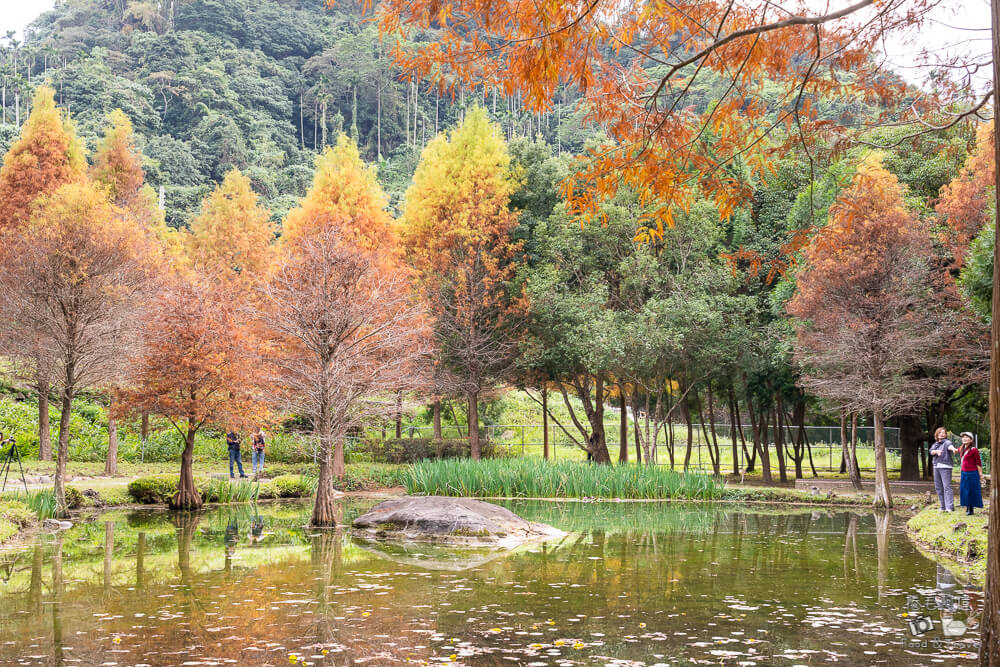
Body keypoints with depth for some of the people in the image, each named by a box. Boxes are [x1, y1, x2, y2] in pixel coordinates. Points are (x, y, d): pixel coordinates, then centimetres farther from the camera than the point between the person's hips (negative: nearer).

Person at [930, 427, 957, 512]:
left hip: (945, 466, -7)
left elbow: (949, 446, -27)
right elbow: (931, 452, 0)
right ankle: (943, 507, 17)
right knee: (938, 487, 9)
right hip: (936, 467, 7)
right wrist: (937, 451, -22)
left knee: (947, 486, -14)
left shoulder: (946, 442, -4)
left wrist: (953, 449, -50)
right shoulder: (935, 444, 16)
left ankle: (950, 507, -18)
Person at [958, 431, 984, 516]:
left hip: (972, 474, -7)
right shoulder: (961, 449, 8)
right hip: (964, 473, 7)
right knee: (964, 490, 11)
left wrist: (980, 474, -11)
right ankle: (967, 507, 22)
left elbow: (978, 463, -11)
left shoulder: (974, 450, -13)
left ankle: (971, 509, 9)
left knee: (972, 491, 0)